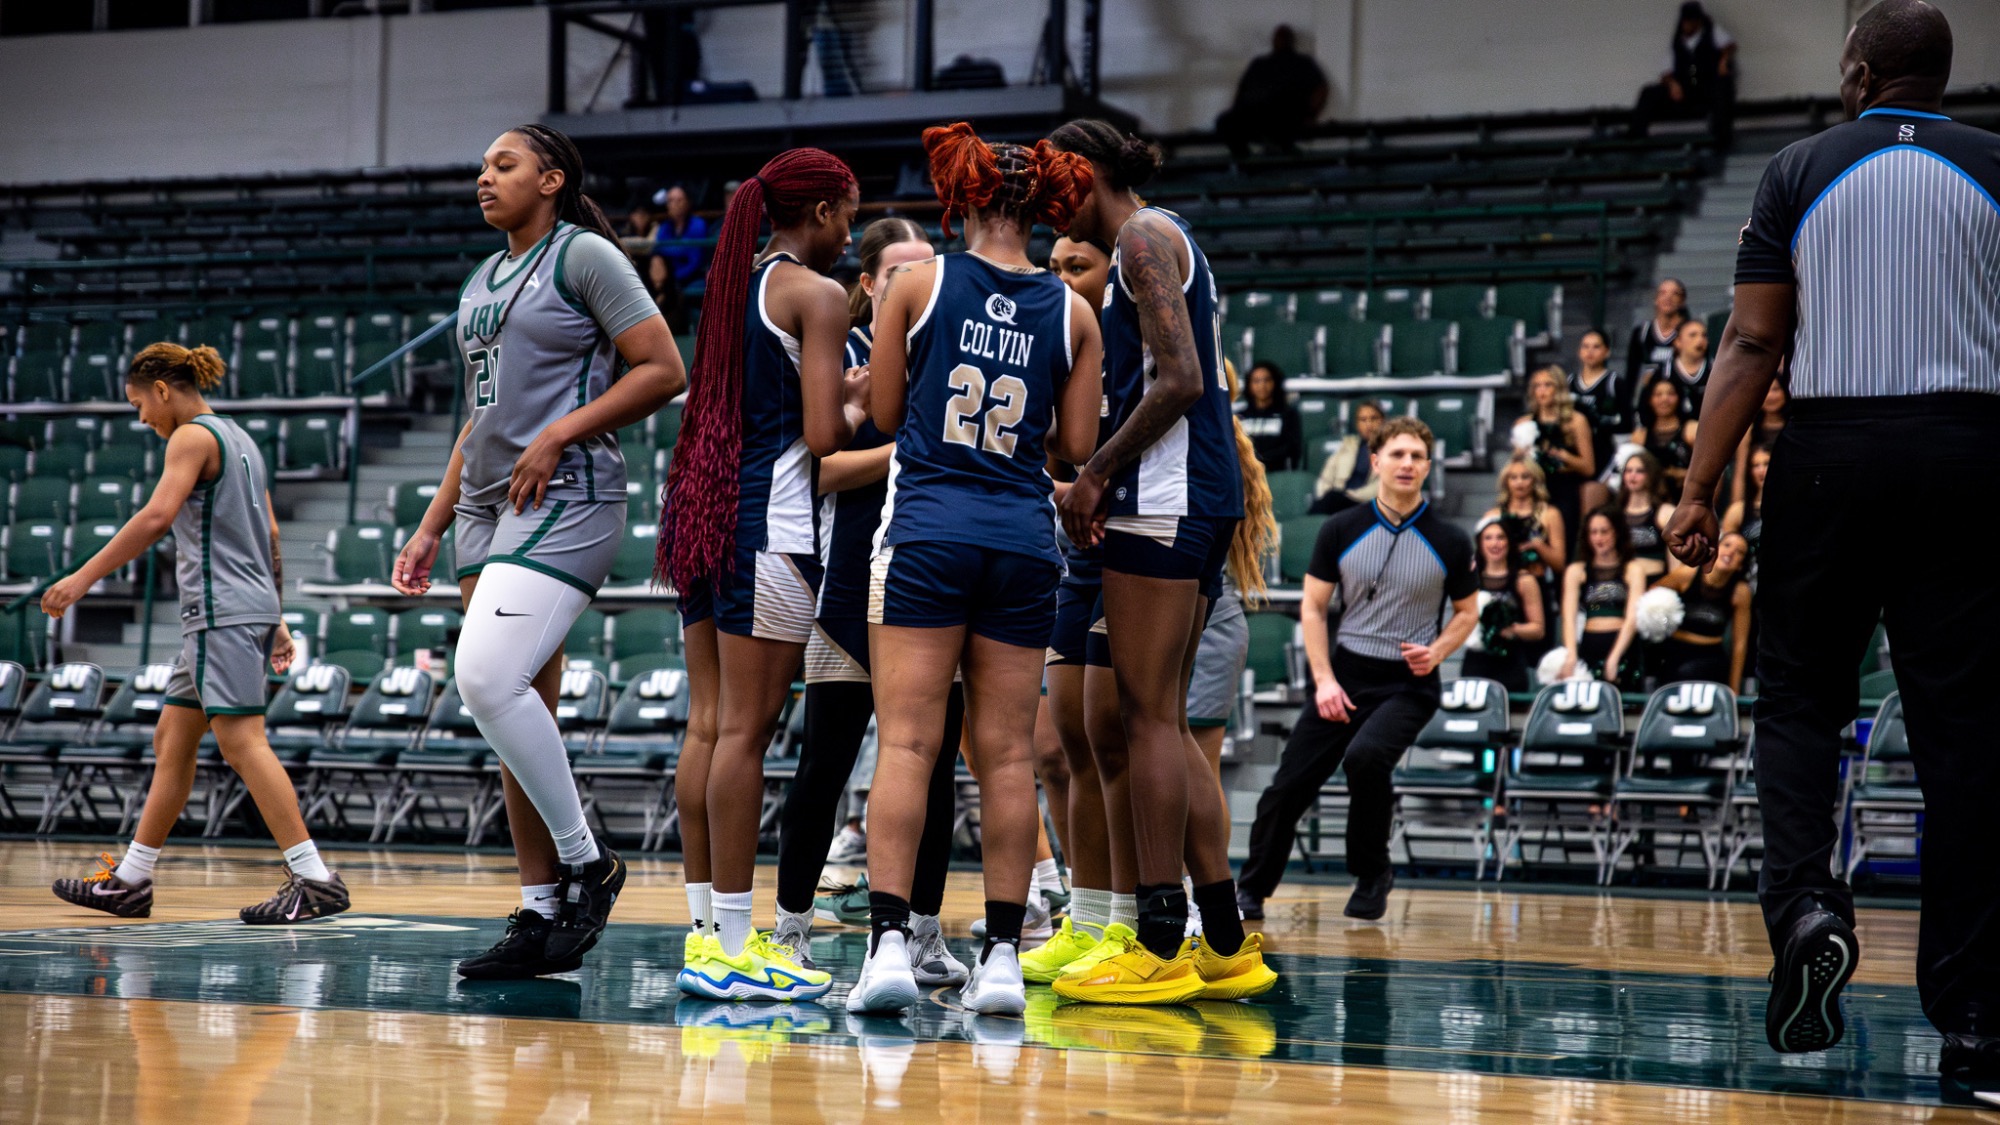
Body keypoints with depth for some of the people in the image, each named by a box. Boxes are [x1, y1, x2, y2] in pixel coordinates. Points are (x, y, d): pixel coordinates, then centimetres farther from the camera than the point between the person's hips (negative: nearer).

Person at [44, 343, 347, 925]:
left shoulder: (193, 436, -8)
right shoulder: (238, 438, 20)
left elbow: (157, 515, -22)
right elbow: (270, 534, 21)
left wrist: (84, 577, -23)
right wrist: (274, 618, 24)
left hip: (223, 611, -10)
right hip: (249, 606, 10)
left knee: (240, 740, -14)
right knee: (172, 740, 13)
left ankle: (314, 879, -19)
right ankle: (129, 881, 18)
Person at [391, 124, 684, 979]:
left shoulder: (584, 256, -4)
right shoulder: (481, 283, 21)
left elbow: (664, 370, -10)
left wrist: (559, 434, -16)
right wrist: (432, 527, 20)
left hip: (566, 498, -9)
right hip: (487, 504, 9)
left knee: (487, 678, -23)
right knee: (518, 713, 6)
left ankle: (587, 863, -9)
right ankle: (541, 913, 9)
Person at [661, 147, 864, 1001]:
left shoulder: (734, 284, 17)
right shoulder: (816, 295, -6)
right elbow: (823, 437, -12)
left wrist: (836, 388, 23)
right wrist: (862, 403, 8)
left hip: (703, 510, 8)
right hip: (768, 520, -8)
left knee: (711, 726, 8)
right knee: (746, 730, -7)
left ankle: (706, 930, 11)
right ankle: (733, 943, -6)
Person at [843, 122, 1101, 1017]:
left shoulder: (918, 282, 1)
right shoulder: (1072, 311, 6)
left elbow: (885, 414, 6)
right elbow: (1077, 446, 8)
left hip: (928, 530, -2)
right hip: (1024, 539, 2)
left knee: (906, 741, -5)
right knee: (1007, 752, 5)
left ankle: (889, 942, -15)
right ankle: (1002, 955, 5)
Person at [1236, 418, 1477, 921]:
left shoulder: (1449, 542, -1)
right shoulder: (1341, 530, 1)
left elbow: (1467, 612, 10)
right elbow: (1312, 607, 4)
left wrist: (1436, 652, -10)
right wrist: (1324, 679, -6)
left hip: (1408, 683, -2)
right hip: (1342, 676, 2)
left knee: (1366, 756, -31)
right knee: (1289, 785, -3)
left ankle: (1372, 875, -8)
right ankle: (1253, 890, 18)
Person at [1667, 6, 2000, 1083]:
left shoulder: (1801, 170, 4)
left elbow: (1752, 345, -1)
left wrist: (1698, 491, 0)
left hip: (1829, 448, -1)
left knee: (1797, 698, 13)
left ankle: (1803, 895, -14)